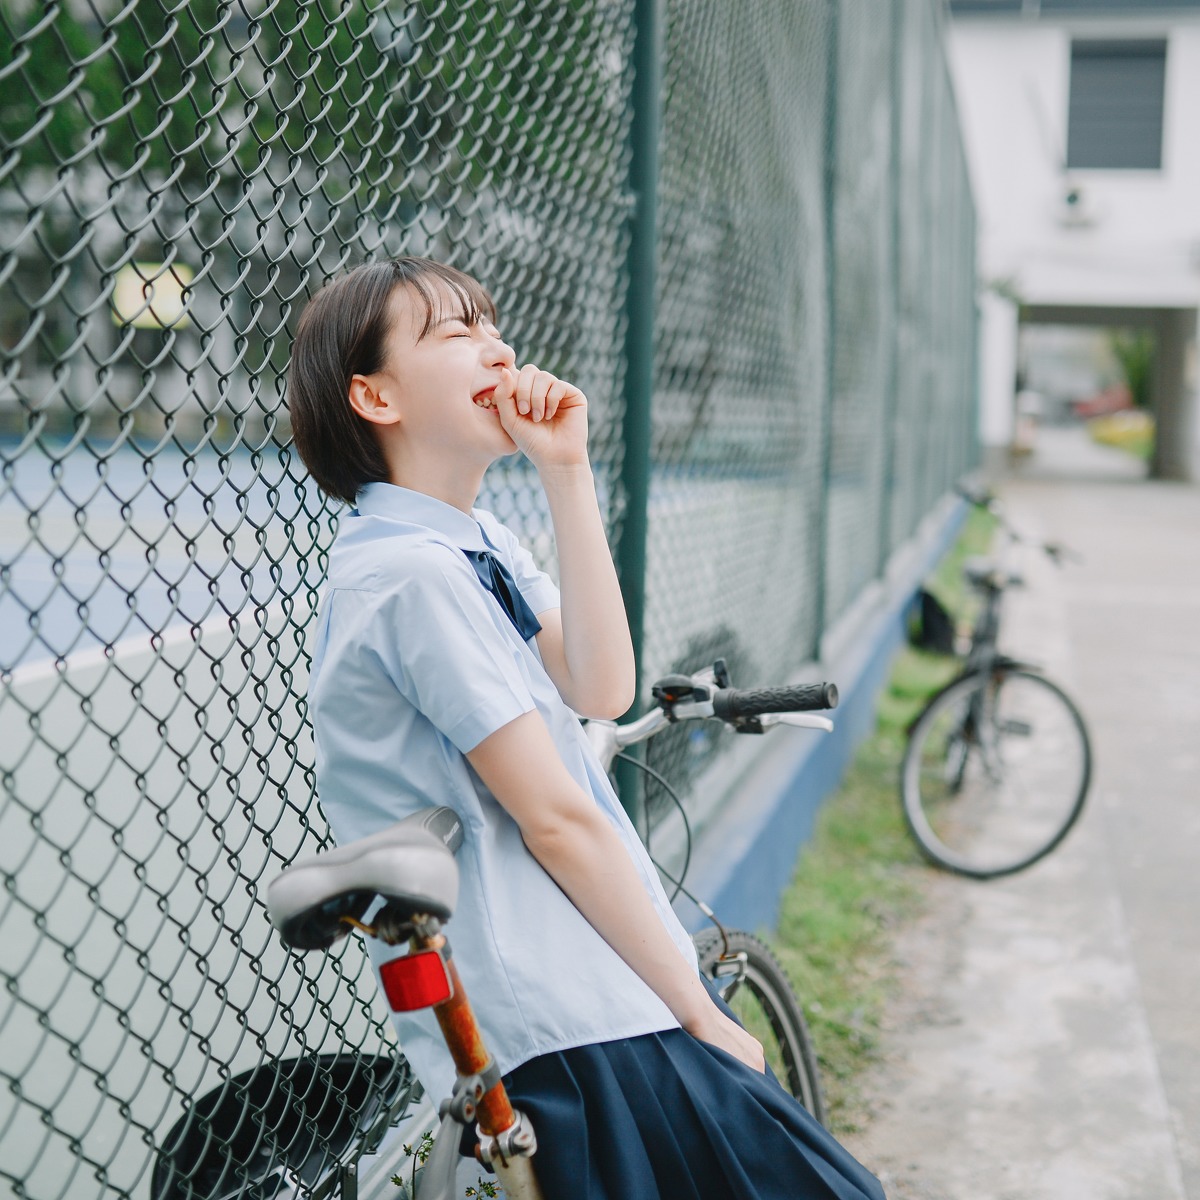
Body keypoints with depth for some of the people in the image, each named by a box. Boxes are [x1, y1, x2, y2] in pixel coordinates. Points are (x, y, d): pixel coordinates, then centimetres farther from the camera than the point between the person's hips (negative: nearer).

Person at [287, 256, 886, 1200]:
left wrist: (566, 470, -5)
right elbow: (555, 820, -17)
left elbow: (600, 688, -2)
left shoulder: (477, 542, 12)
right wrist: (700, 1015, -11)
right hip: (566, 1032, -9)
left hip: (587, 988, 9)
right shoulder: (411, 568, -17)